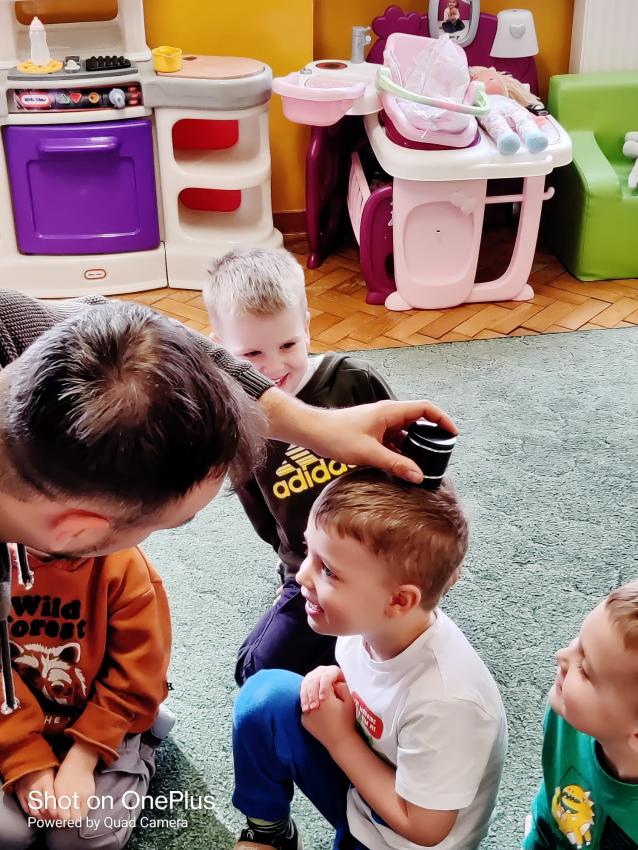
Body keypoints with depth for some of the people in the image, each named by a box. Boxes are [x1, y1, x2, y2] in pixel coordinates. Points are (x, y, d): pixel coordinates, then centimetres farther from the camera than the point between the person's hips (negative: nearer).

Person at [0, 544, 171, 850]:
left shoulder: (123, 564, -19)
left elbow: (135, 681, -15)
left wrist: (81, 762, -19)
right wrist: (25, 761, -18)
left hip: (104, 727, -2)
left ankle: (139, 755, 15)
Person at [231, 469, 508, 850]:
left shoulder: (443, 699, -35)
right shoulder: (370, 619, -17)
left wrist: (338, 737, -19)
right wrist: (334, 680, -16)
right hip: (366, 771, 6)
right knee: (266, 695, -9)